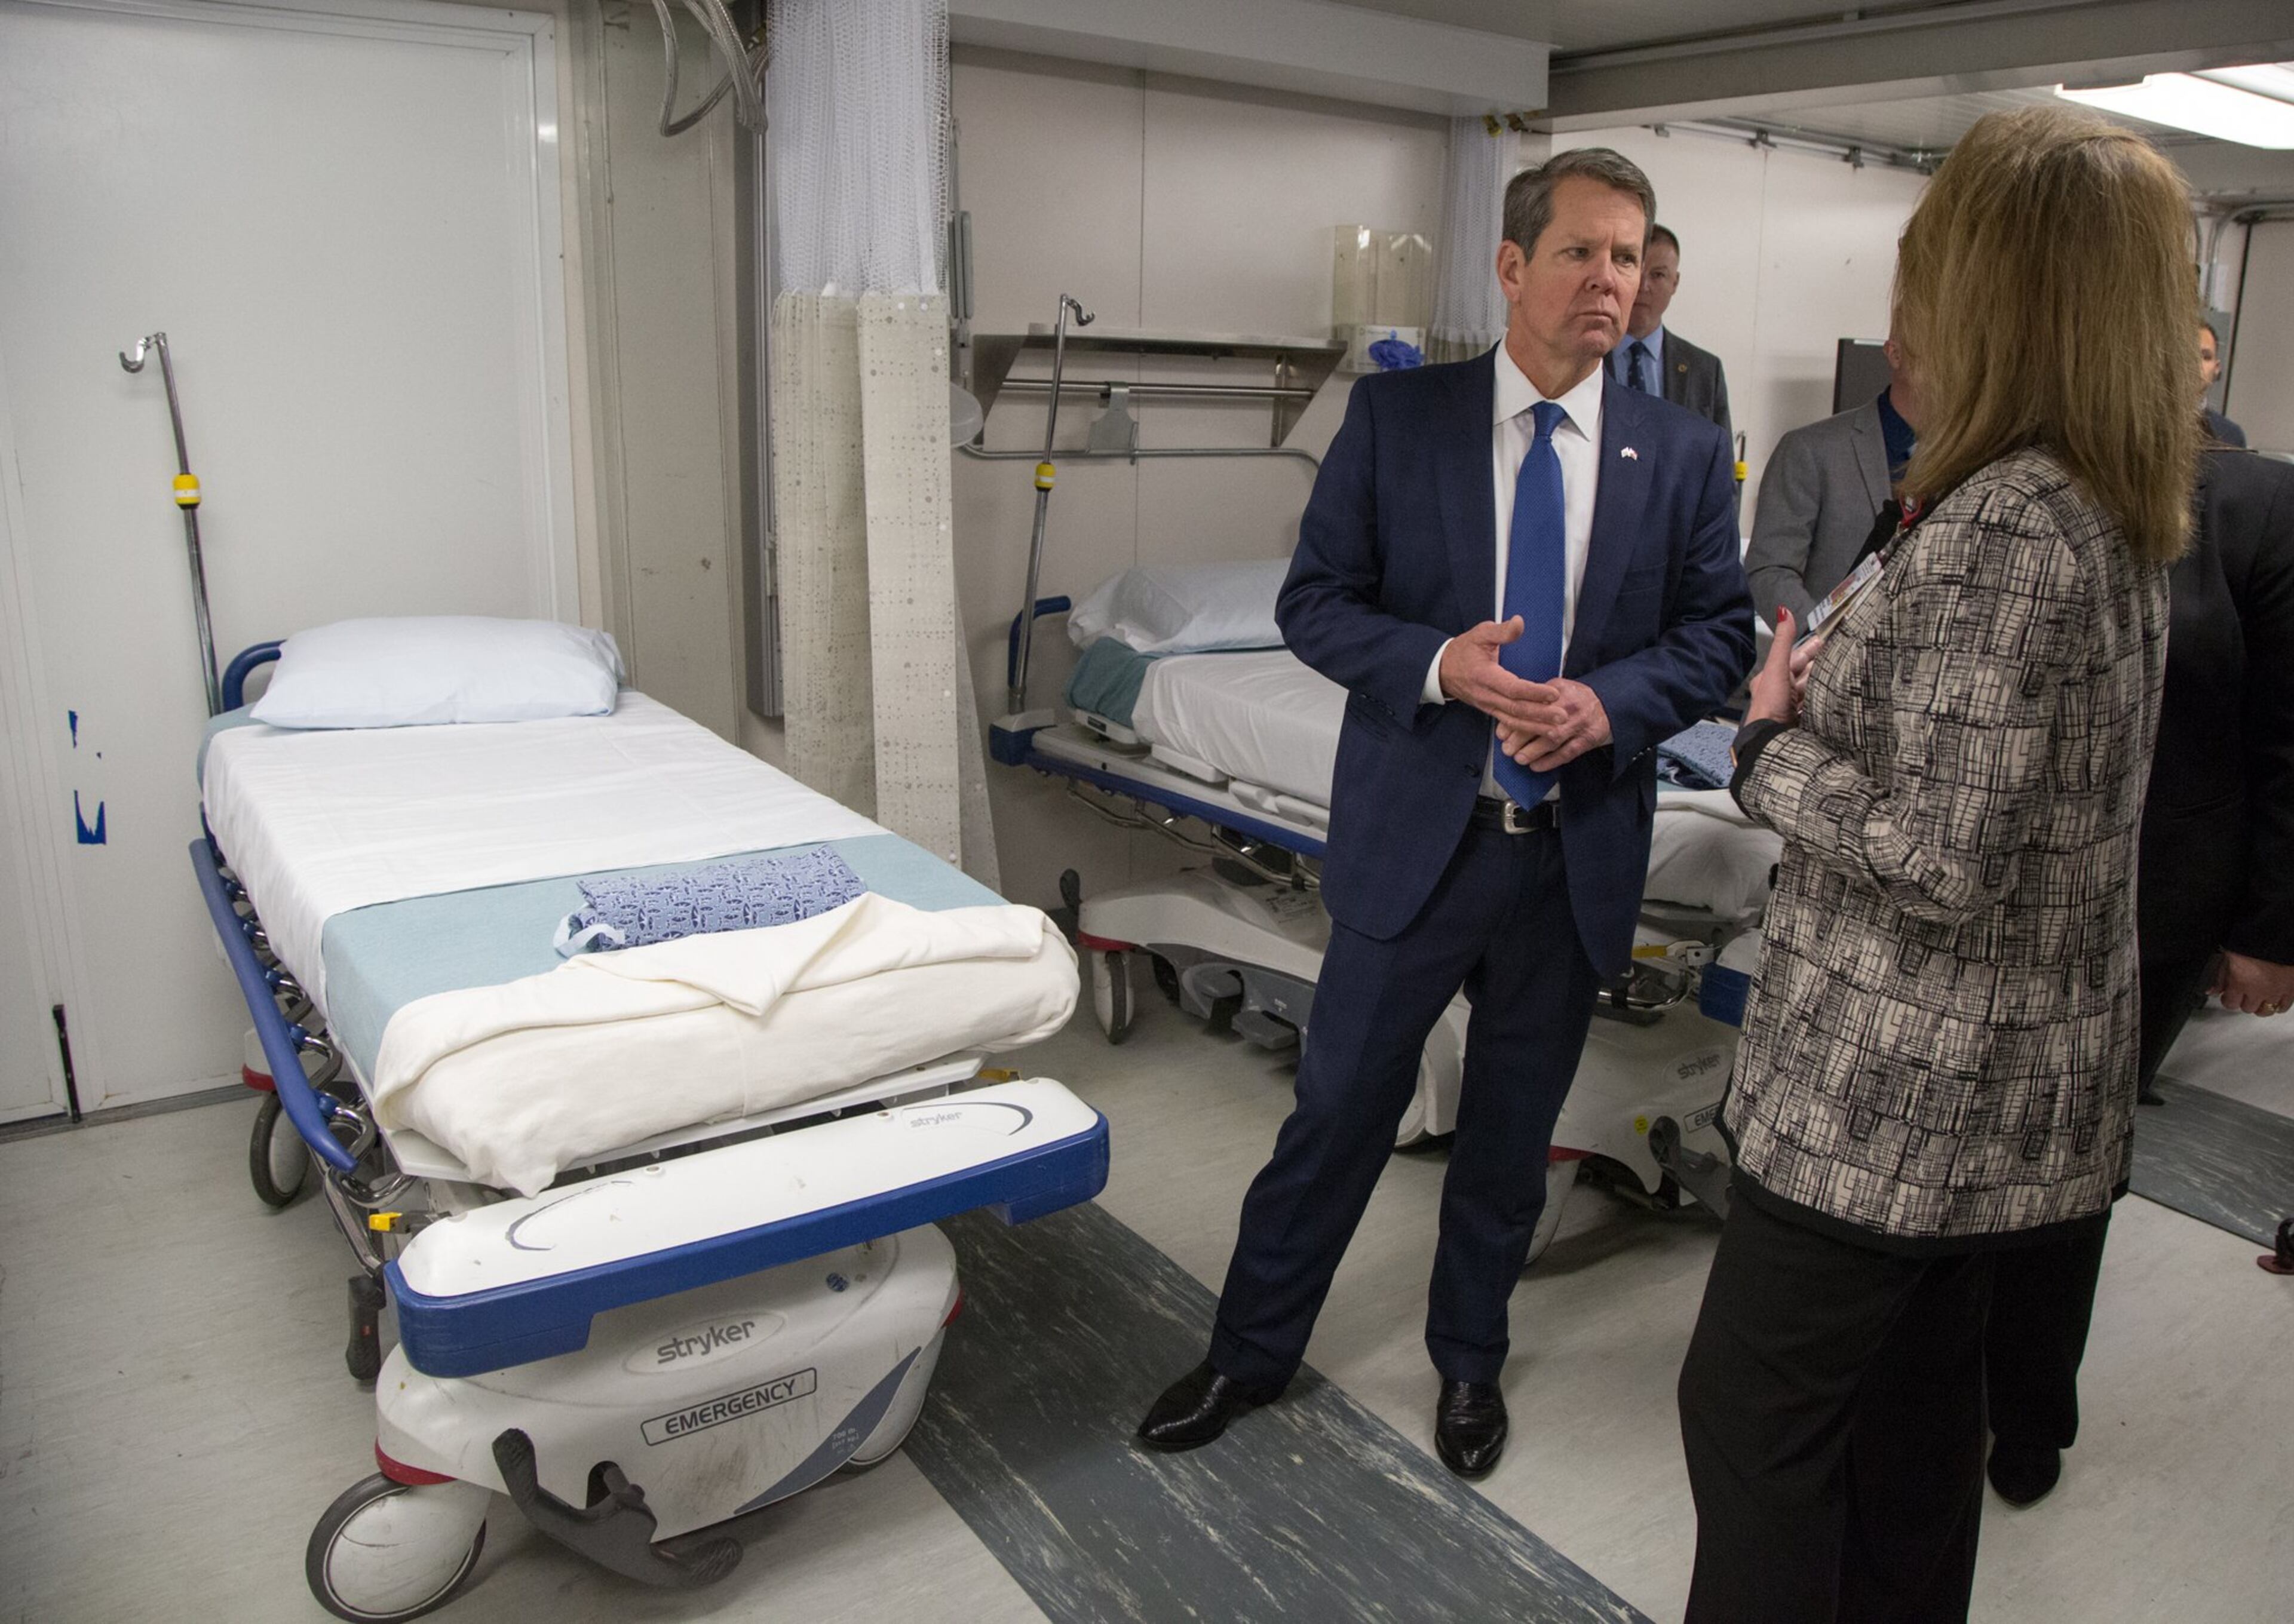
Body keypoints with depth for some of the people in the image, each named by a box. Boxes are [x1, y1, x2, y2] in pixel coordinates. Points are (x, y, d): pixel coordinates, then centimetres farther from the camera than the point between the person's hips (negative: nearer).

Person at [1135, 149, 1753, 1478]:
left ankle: (1472, 1362, 39)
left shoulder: (1685, 454, 3)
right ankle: (1254, 1353, 29)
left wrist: (1609, 704, -14)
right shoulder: (1397, 418, -2)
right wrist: (1438, 663, -20)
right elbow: (1315, 602, -2)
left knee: (1514, 1129, 16)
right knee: (1340, 1110, 7)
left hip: (1580, 850, 2)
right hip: (1415, 835, -2)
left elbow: (1718, 633, 5)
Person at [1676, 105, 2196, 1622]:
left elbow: (1944, 855, -26)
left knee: (1752, 1410, 5)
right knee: (1919, 1392, 23)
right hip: (2020, 1085, 9)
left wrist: (1772, 740, -12)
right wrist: (1835, 688, 6)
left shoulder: (2003, 528, -23)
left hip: (1899, 1086, -9)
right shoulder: (2122, 514, 7)